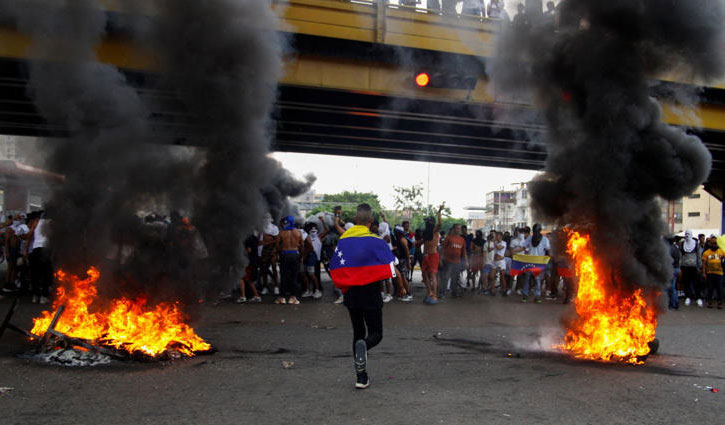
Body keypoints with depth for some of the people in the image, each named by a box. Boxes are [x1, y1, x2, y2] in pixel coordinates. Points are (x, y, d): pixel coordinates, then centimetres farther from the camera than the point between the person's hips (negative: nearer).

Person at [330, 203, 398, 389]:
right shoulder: (376, 241, -10)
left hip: (351, 295, 4)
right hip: (371, 294, -4)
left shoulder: (343, 241, 2)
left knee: (358, 332, 16)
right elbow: (391, 270, -13)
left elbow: (334, 270, 4)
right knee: (376, 333, 8)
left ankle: (361, 377, 14)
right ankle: (364, 345, -29)